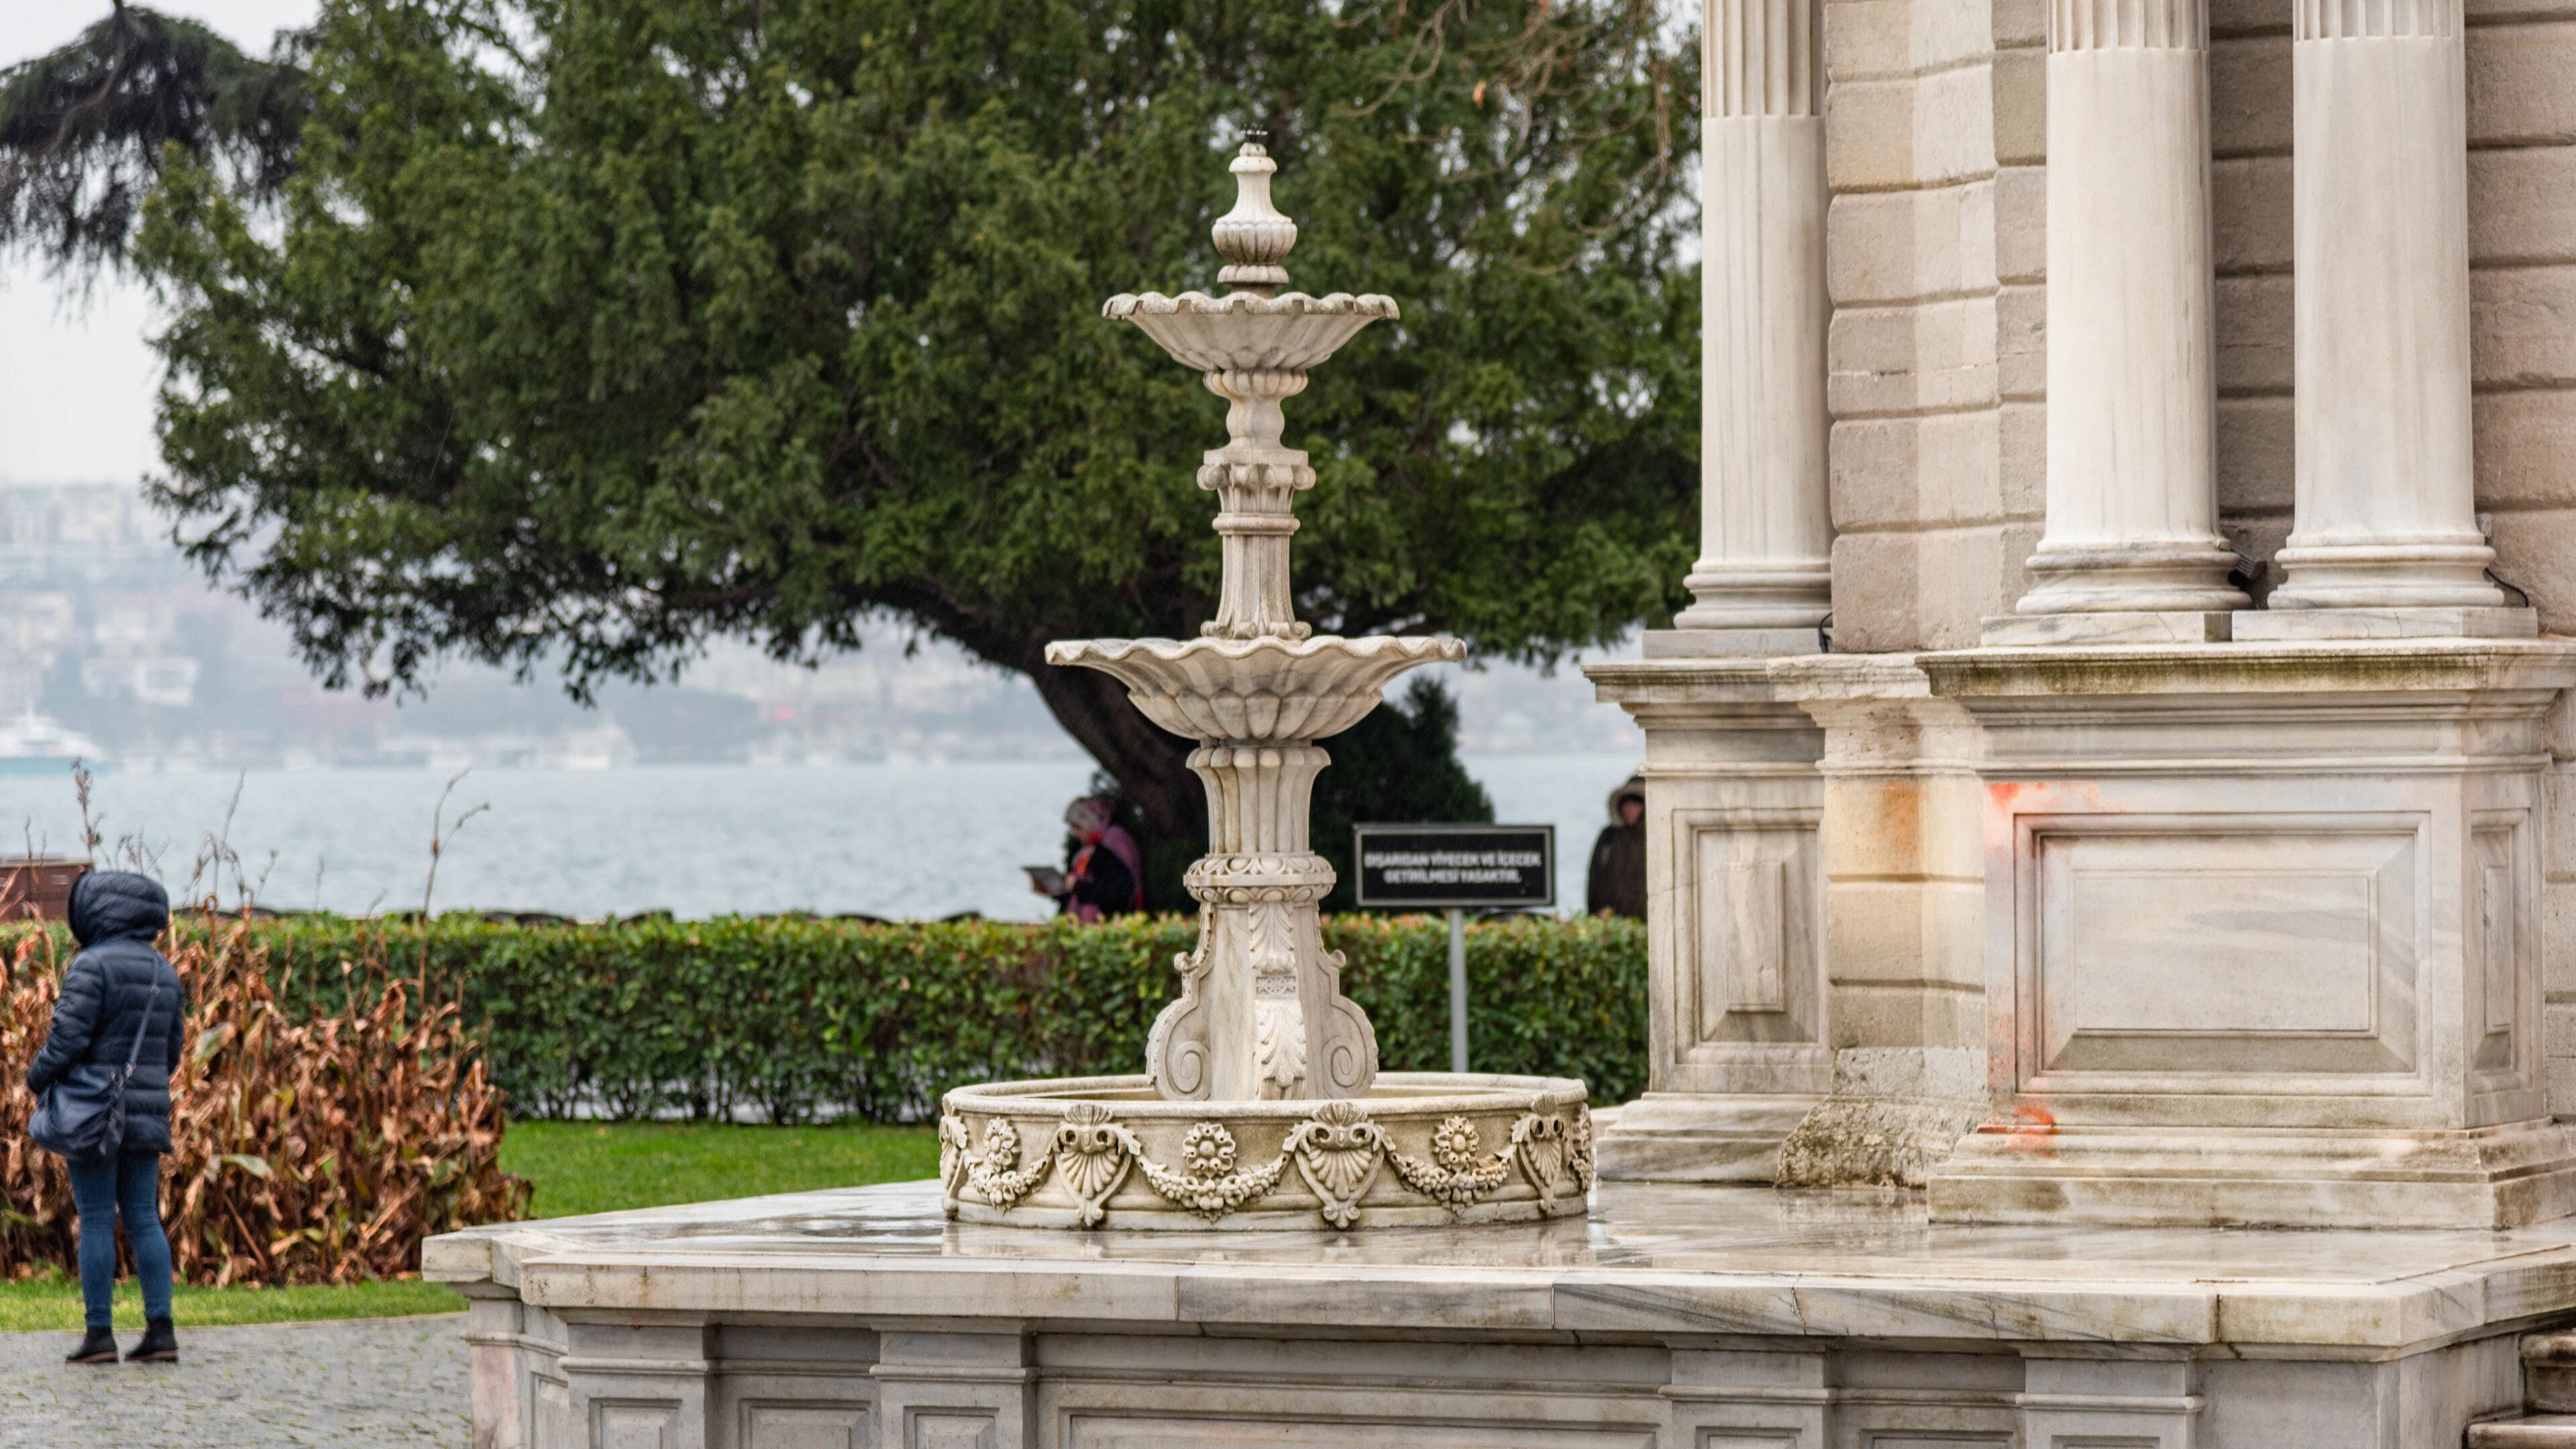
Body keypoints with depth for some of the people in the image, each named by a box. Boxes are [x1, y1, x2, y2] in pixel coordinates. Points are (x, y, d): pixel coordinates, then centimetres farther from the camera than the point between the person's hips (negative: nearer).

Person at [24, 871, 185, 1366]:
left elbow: (68, 1035, -19)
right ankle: (161, 1330, 0)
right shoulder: (163, 973, 11)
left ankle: (99, 1334, -3)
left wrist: (38, 1078, -3)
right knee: (143, 1220, 7)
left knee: (96, 1221, -2)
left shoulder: (93, 965, -12)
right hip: (147, 1113, 6)